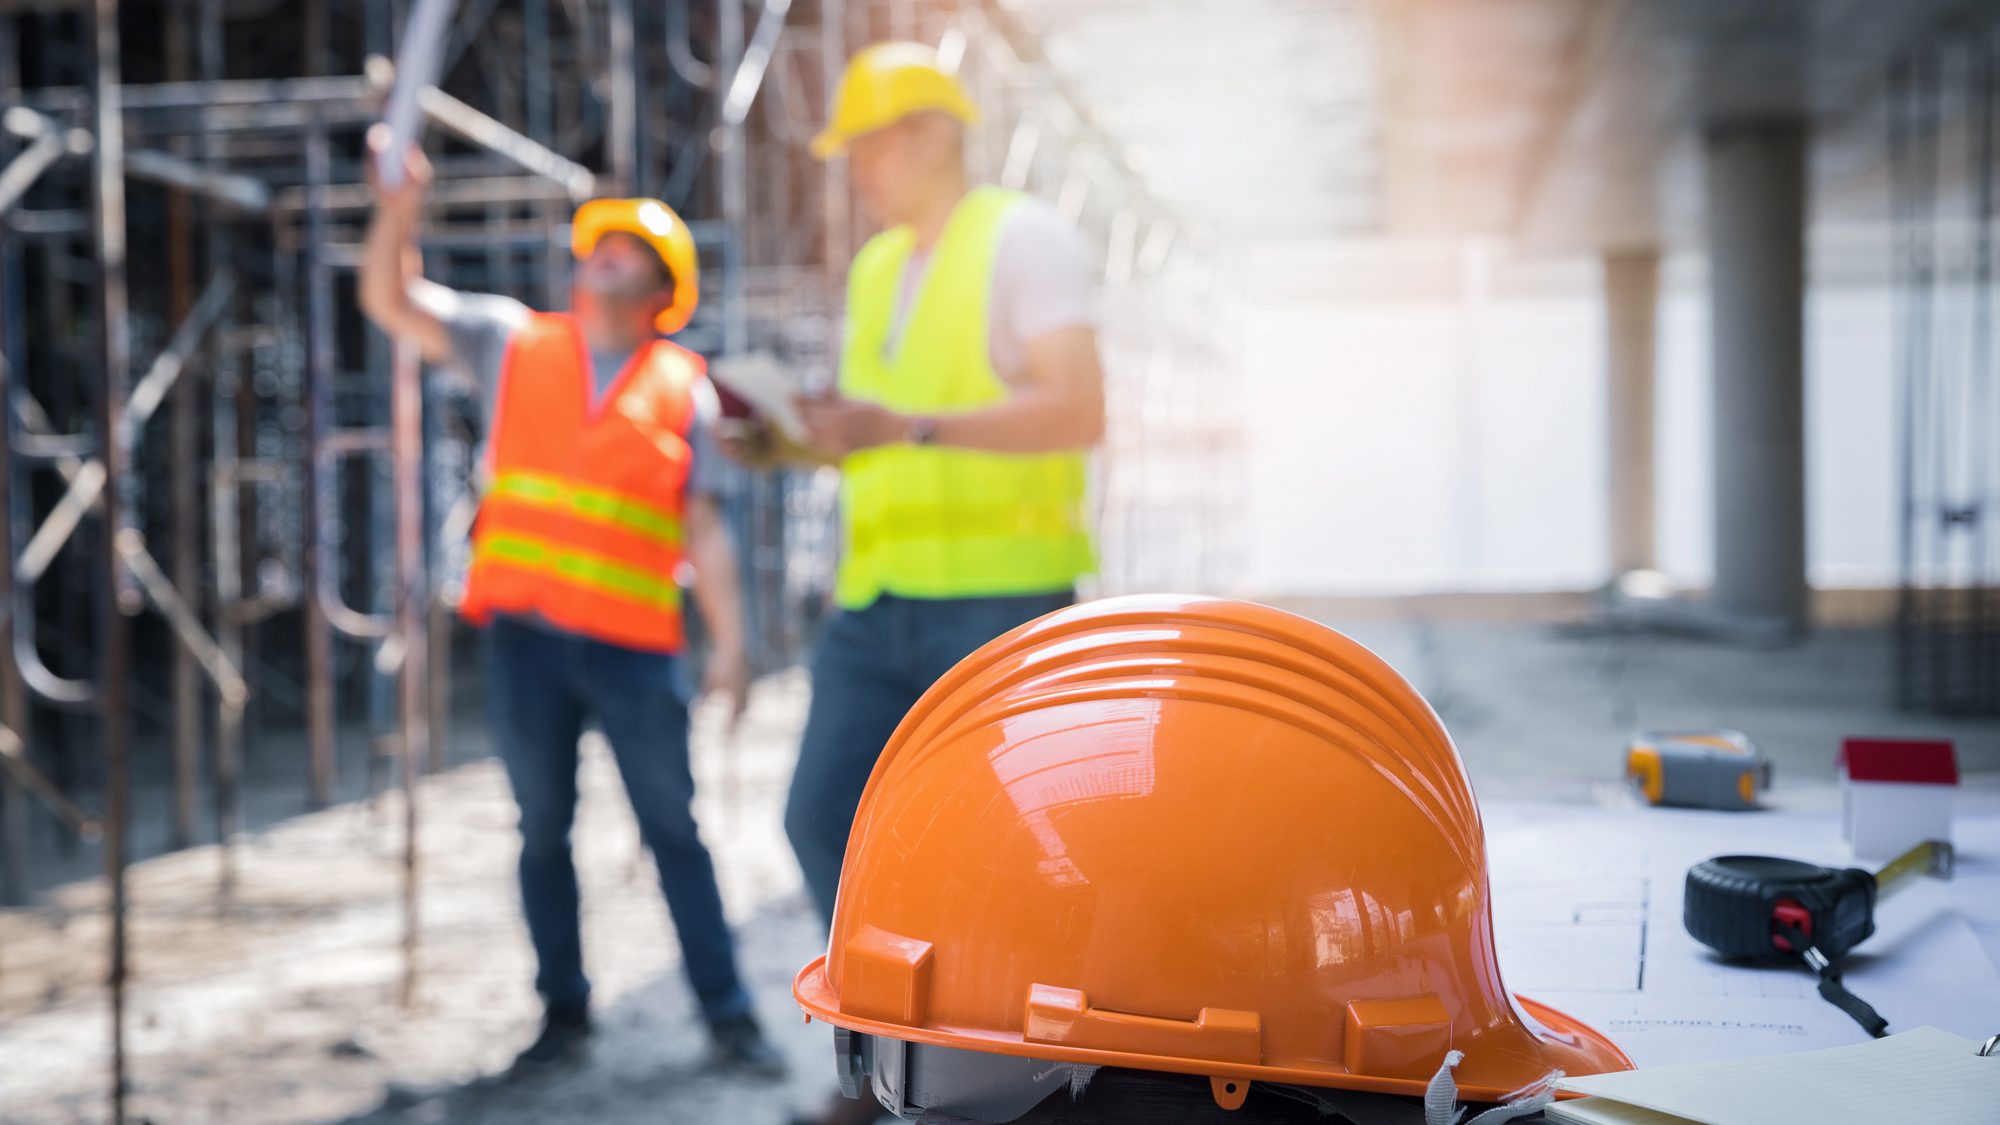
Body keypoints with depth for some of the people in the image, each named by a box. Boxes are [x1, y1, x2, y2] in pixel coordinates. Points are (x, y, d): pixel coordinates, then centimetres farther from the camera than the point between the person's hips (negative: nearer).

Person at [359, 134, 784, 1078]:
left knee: (673, 831, 2)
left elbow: (702, 527, 3)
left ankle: (728, 1016, 9)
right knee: (543, 829, 10)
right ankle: (564, 1009, 23)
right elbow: (390, 301, 8)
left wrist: (729, 642, -3)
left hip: (634, 644, -2)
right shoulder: (514, 344, 10)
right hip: (523, 636, 2)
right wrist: (399, 209, -9)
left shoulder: (683, 388, 6)